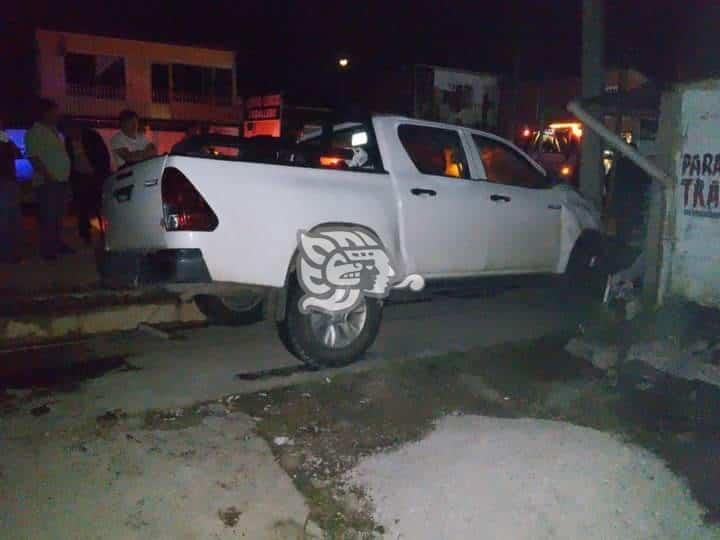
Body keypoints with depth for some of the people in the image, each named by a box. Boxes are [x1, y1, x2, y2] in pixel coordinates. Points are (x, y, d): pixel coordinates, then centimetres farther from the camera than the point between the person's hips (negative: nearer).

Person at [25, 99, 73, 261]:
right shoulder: (35, 132, -9)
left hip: (61, 180, 8)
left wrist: (65, 175, 17)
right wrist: (48, 176, -25)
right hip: (47, 182, -8)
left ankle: (57, 243, 23)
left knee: (58, 215, 14)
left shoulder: (55, 131, 18)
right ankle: (48, 249, -1)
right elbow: (33, 157, -18)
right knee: (48, 217, -6)